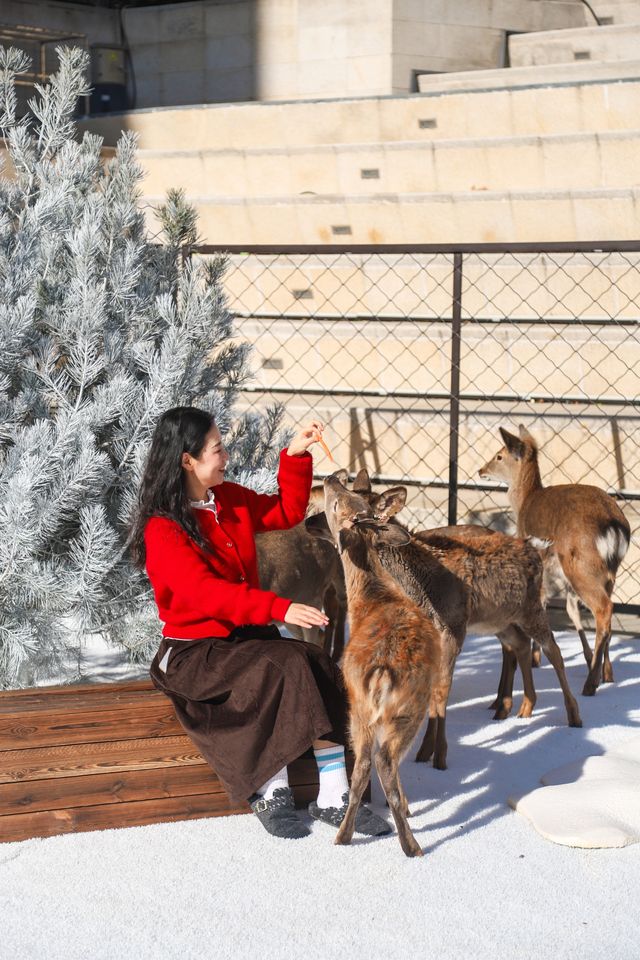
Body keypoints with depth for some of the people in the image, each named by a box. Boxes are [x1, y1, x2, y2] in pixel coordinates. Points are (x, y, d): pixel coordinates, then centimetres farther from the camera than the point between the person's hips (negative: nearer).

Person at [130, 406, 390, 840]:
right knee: (285, 668, -30)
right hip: (196, 653, -7)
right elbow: (205, 592, -27)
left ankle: (334, 797, -20)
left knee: (320, 668, -20)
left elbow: (287, 511, 23)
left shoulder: (230, 500, 9)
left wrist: (295, 455, 10)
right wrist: (279, 608, -35)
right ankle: (271, 794, -20)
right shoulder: (163, 530, -15)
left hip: (247, 637, 7)